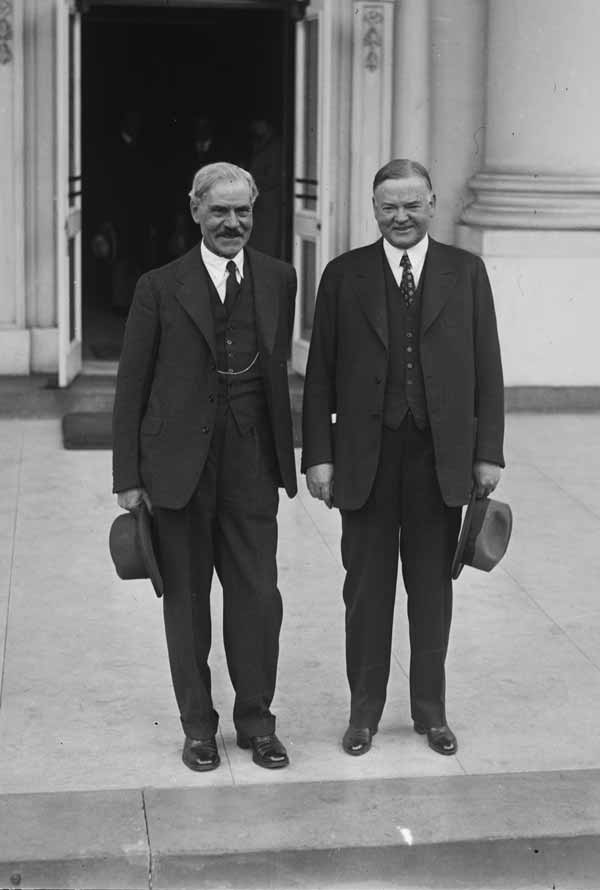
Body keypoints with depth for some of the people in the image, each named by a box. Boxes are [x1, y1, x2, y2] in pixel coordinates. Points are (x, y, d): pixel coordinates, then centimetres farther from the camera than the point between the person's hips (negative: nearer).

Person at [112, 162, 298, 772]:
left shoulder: (278, 280, 6)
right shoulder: (160, 288, -2)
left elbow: (278, 373, 11)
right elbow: (131, 387, -1)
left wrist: (285, 458, 8)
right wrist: (128, 477, -4)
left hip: (251, 467, 2)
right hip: (178, 469, -2)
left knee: (258, 597, 3)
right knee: (186, 601, 8)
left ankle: (256, 721, 21)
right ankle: (197, 726, 23)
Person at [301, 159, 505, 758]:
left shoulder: (466, 272, 5)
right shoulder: (344, 276, 3)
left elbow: (486, 368, 4)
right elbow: (320, 374, 2)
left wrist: (488, 452, -1)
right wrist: (318, 455, -4)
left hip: (440, 455, 1)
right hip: (366, 455, 0)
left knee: (432, 585, 10)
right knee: (367, 585, 7)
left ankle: (430, 708, 23)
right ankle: (365, 709, 20)